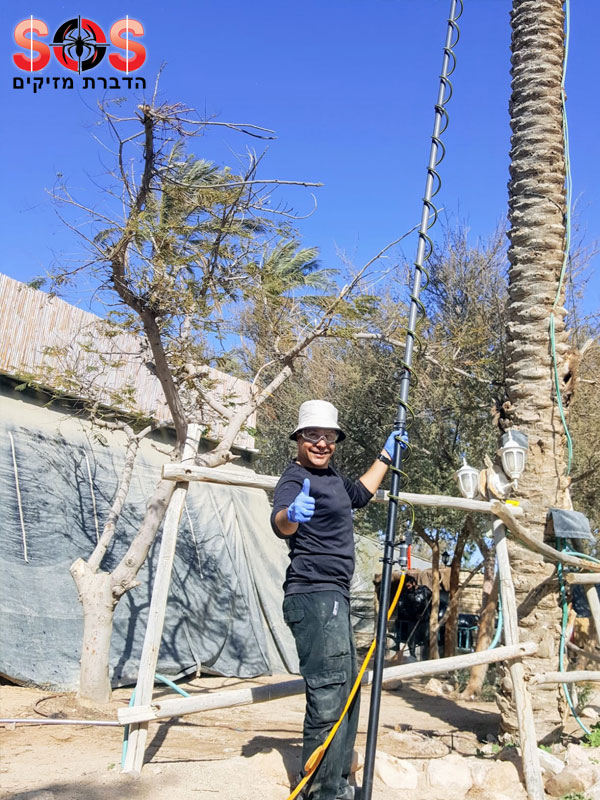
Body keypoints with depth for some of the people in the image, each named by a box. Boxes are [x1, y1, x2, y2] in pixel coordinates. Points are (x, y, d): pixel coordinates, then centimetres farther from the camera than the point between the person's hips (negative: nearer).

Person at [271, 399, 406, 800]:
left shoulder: (331, 475, 14)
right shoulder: (296, 477, -14)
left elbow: (360, 493, 36)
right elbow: (279, 522, -36)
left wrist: (385, 457, 35)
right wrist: (291, 515, -58)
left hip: (335, 595, 11)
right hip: (314, 595, -11)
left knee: (347, 689, 19)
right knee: (328, 696, -15)